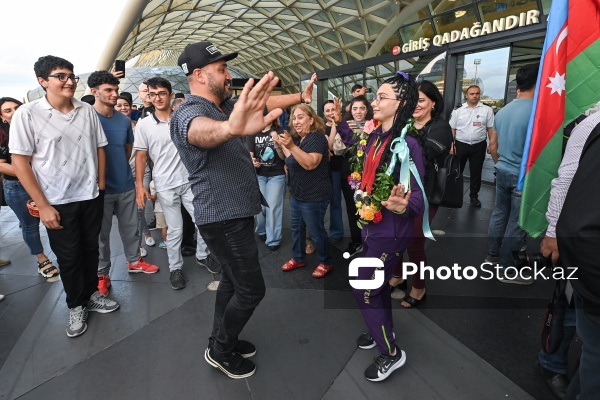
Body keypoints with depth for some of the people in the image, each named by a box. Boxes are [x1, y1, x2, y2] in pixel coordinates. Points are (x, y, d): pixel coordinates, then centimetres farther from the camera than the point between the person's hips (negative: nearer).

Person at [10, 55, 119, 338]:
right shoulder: (27, 114, -9)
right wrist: (43, 205, -12)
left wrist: (100, 185, 3)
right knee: (69, 257, 10)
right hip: (58, 202, -3)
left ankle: (90, 295, 35)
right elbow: (20, 162, -9)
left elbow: (100, 148, 8)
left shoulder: (88, 111, 1)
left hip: (91, 197, 3)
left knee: (90, 249, 15)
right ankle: (76, 306, 30)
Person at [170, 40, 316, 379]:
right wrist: (231, 127, -69)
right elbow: (203, 131, -46)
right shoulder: (190, 113, -21)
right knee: (251, 289, 1)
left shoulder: (225, 106, 8)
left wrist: (300, 97, -5)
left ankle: (222, 340, 38)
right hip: (224, 219, -10)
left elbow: (263, 102, 11)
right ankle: (220, 351, 22)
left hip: (237, 214, 10)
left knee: (233, 281, 20)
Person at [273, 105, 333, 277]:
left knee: (316, 231, 3)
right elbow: (292, 161, 20)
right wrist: (282, 145, 11)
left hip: (314, 197, -9)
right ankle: (298, 258, 35)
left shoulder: (317, 137, -18)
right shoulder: (300, 139, 12)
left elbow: (310, 164, -31)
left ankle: (326, 263, 23)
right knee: (296, 227, 18)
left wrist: (291, 146, -37)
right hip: (297, 194, 10)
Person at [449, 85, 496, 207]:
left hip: (479, 146, 1)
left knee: (476, 172, 10)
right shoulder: (458, 111, 1)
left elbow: (491, 129, 3)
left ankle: (474, 196, 23)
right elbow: (452, 129, 2)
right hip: (460, 145, 0)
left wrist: (492, 144, -5)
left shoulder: (487, 110, 2)